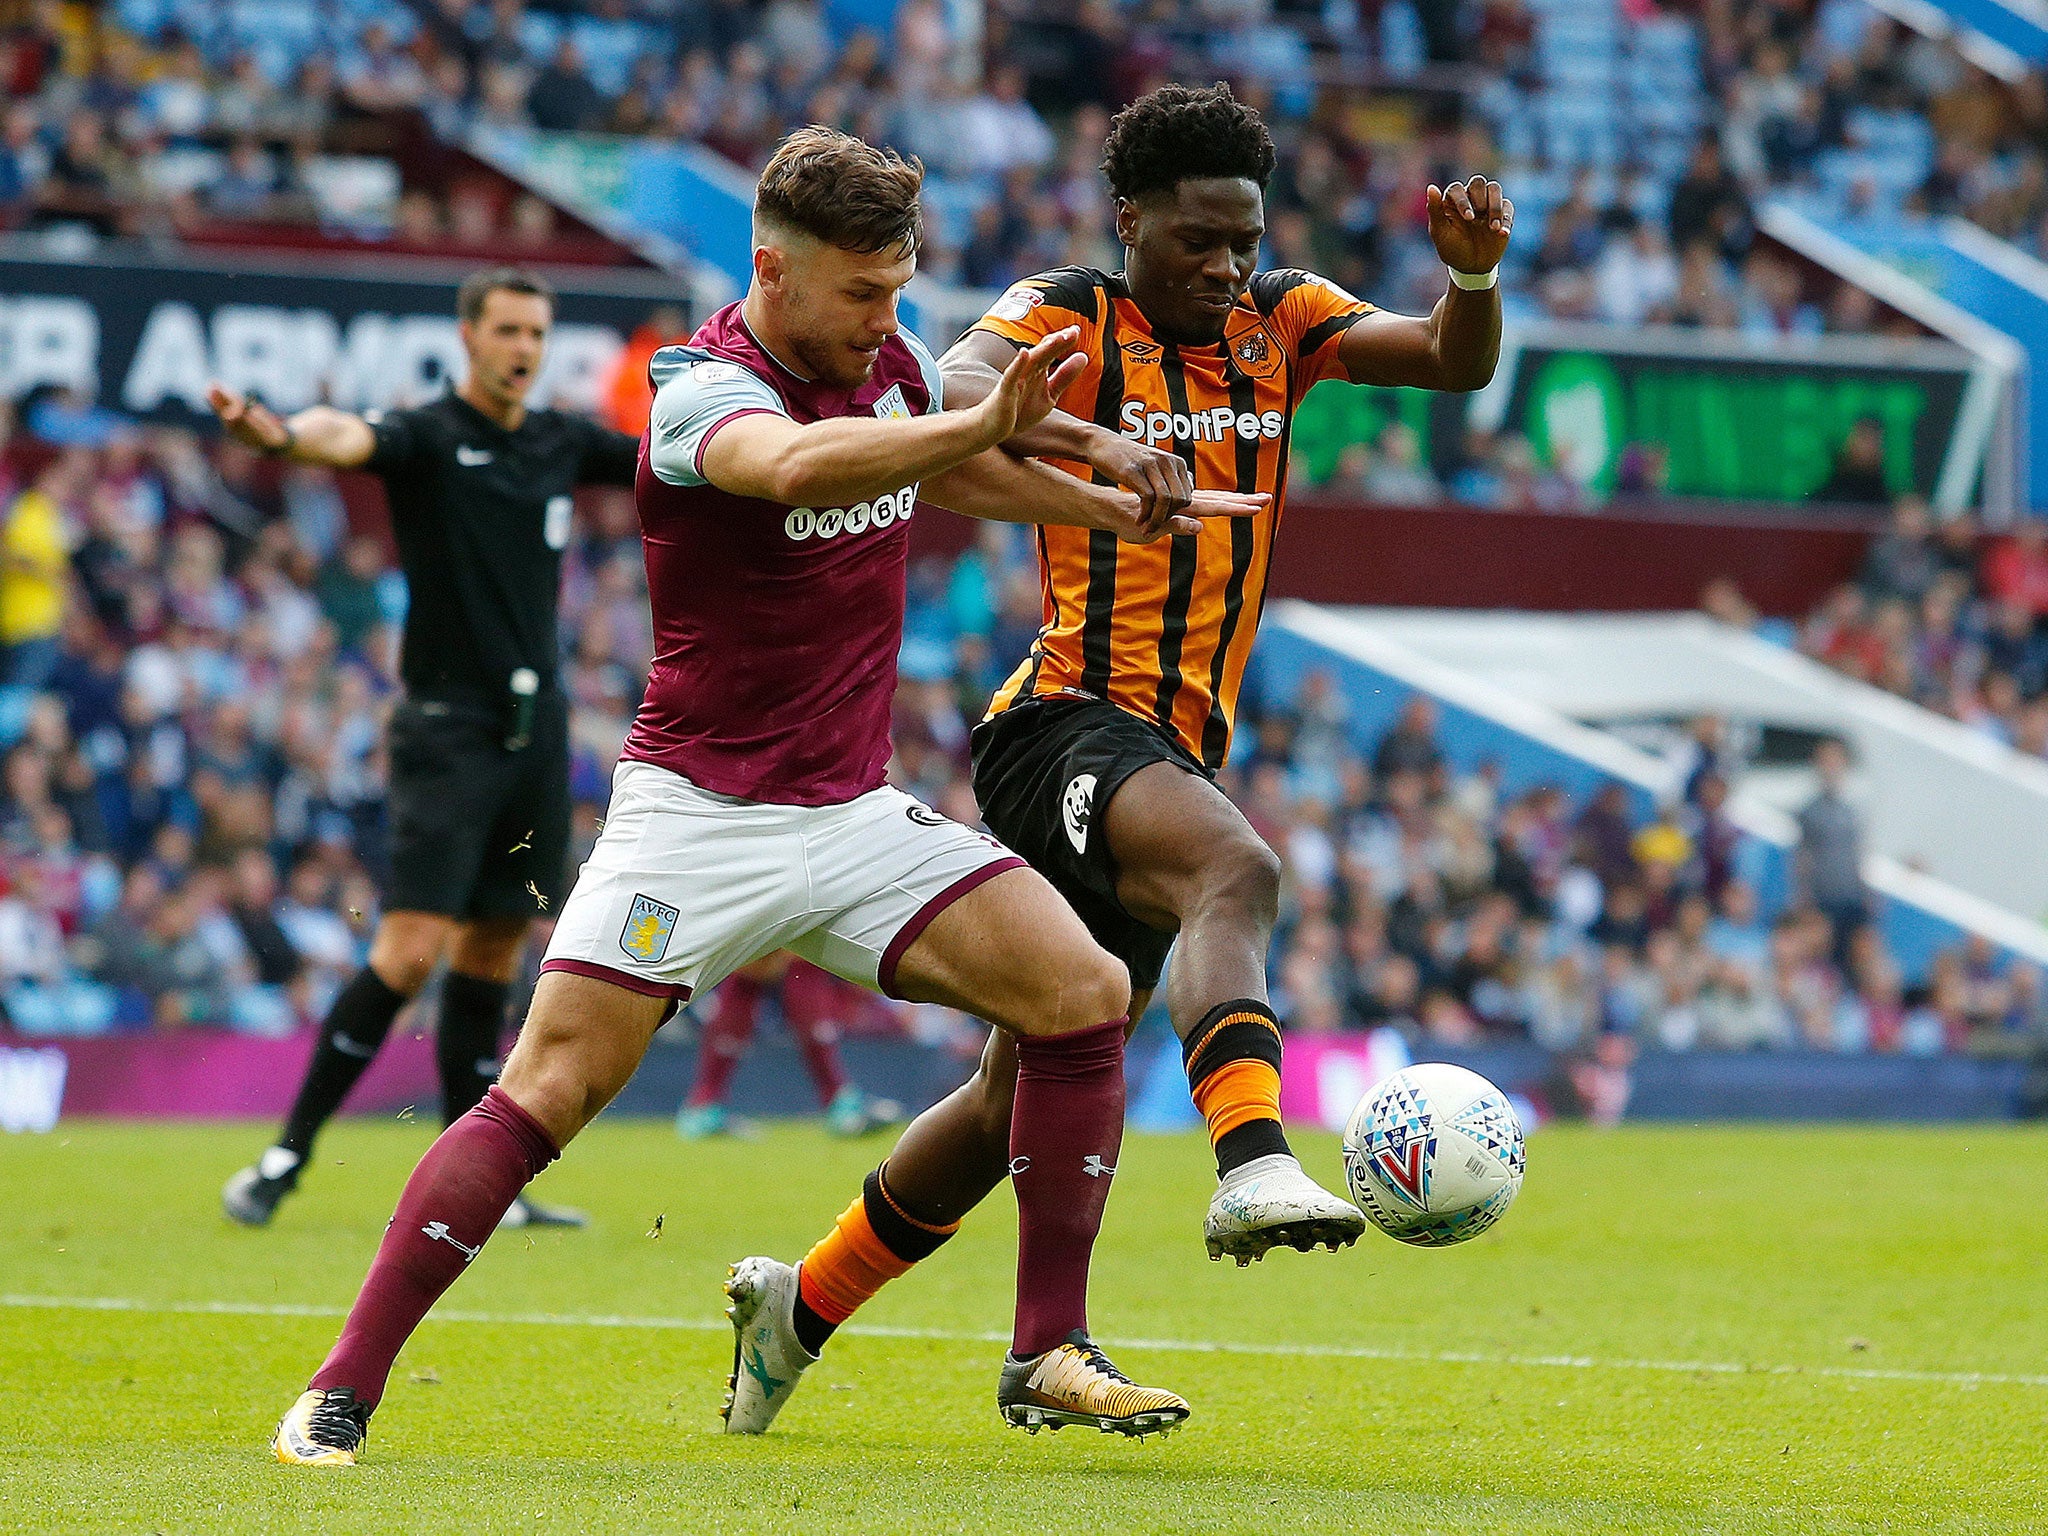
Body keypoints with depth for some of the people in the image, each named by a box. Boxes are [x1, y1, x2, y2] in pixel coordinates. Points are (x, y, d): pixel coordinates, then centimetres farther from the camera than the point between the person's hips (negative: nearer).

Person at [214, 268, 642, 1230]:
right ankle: (287, 1156, -7)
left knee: (492, 958, 9)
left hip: (537, 732, 6)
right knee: (411, 952, -14)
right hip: (448, 730, -6)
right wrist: (280, 434, -52)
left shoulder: (562, 444, 10)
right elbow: (350, 438, -30)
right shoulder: (429, 437, -8)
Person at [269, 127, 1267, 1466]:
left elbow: (950, 471, 30)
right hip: (697, 811, -6)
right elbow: (796, 465, -42)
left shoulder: (888, 365, 5)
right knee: (551, 1087, -16)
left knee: (1085, 992, -9)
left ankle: (1050, 1357, -1)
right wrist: (981, 424, -50)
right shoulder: (702, 388, -17)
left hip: (854, 814, 6)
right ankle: (342, 1394, -9)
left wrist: (1119, 508, 27)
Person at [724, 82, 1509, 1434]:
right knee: (1236, 868, -38)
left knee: (1023, 1102, 13)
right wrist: (1098, 441, -44)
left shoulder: (1279, 321, 12)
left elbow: (1456, 364, 1)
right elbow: (964, 390, -25)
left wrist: (1475, 274, -21)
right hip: (1069, 719, -7)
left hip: (1173, 753, 7)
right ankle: (1253, 1163, -55)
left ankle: (803, 1301, 28)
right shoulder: (1069, 317, -4)